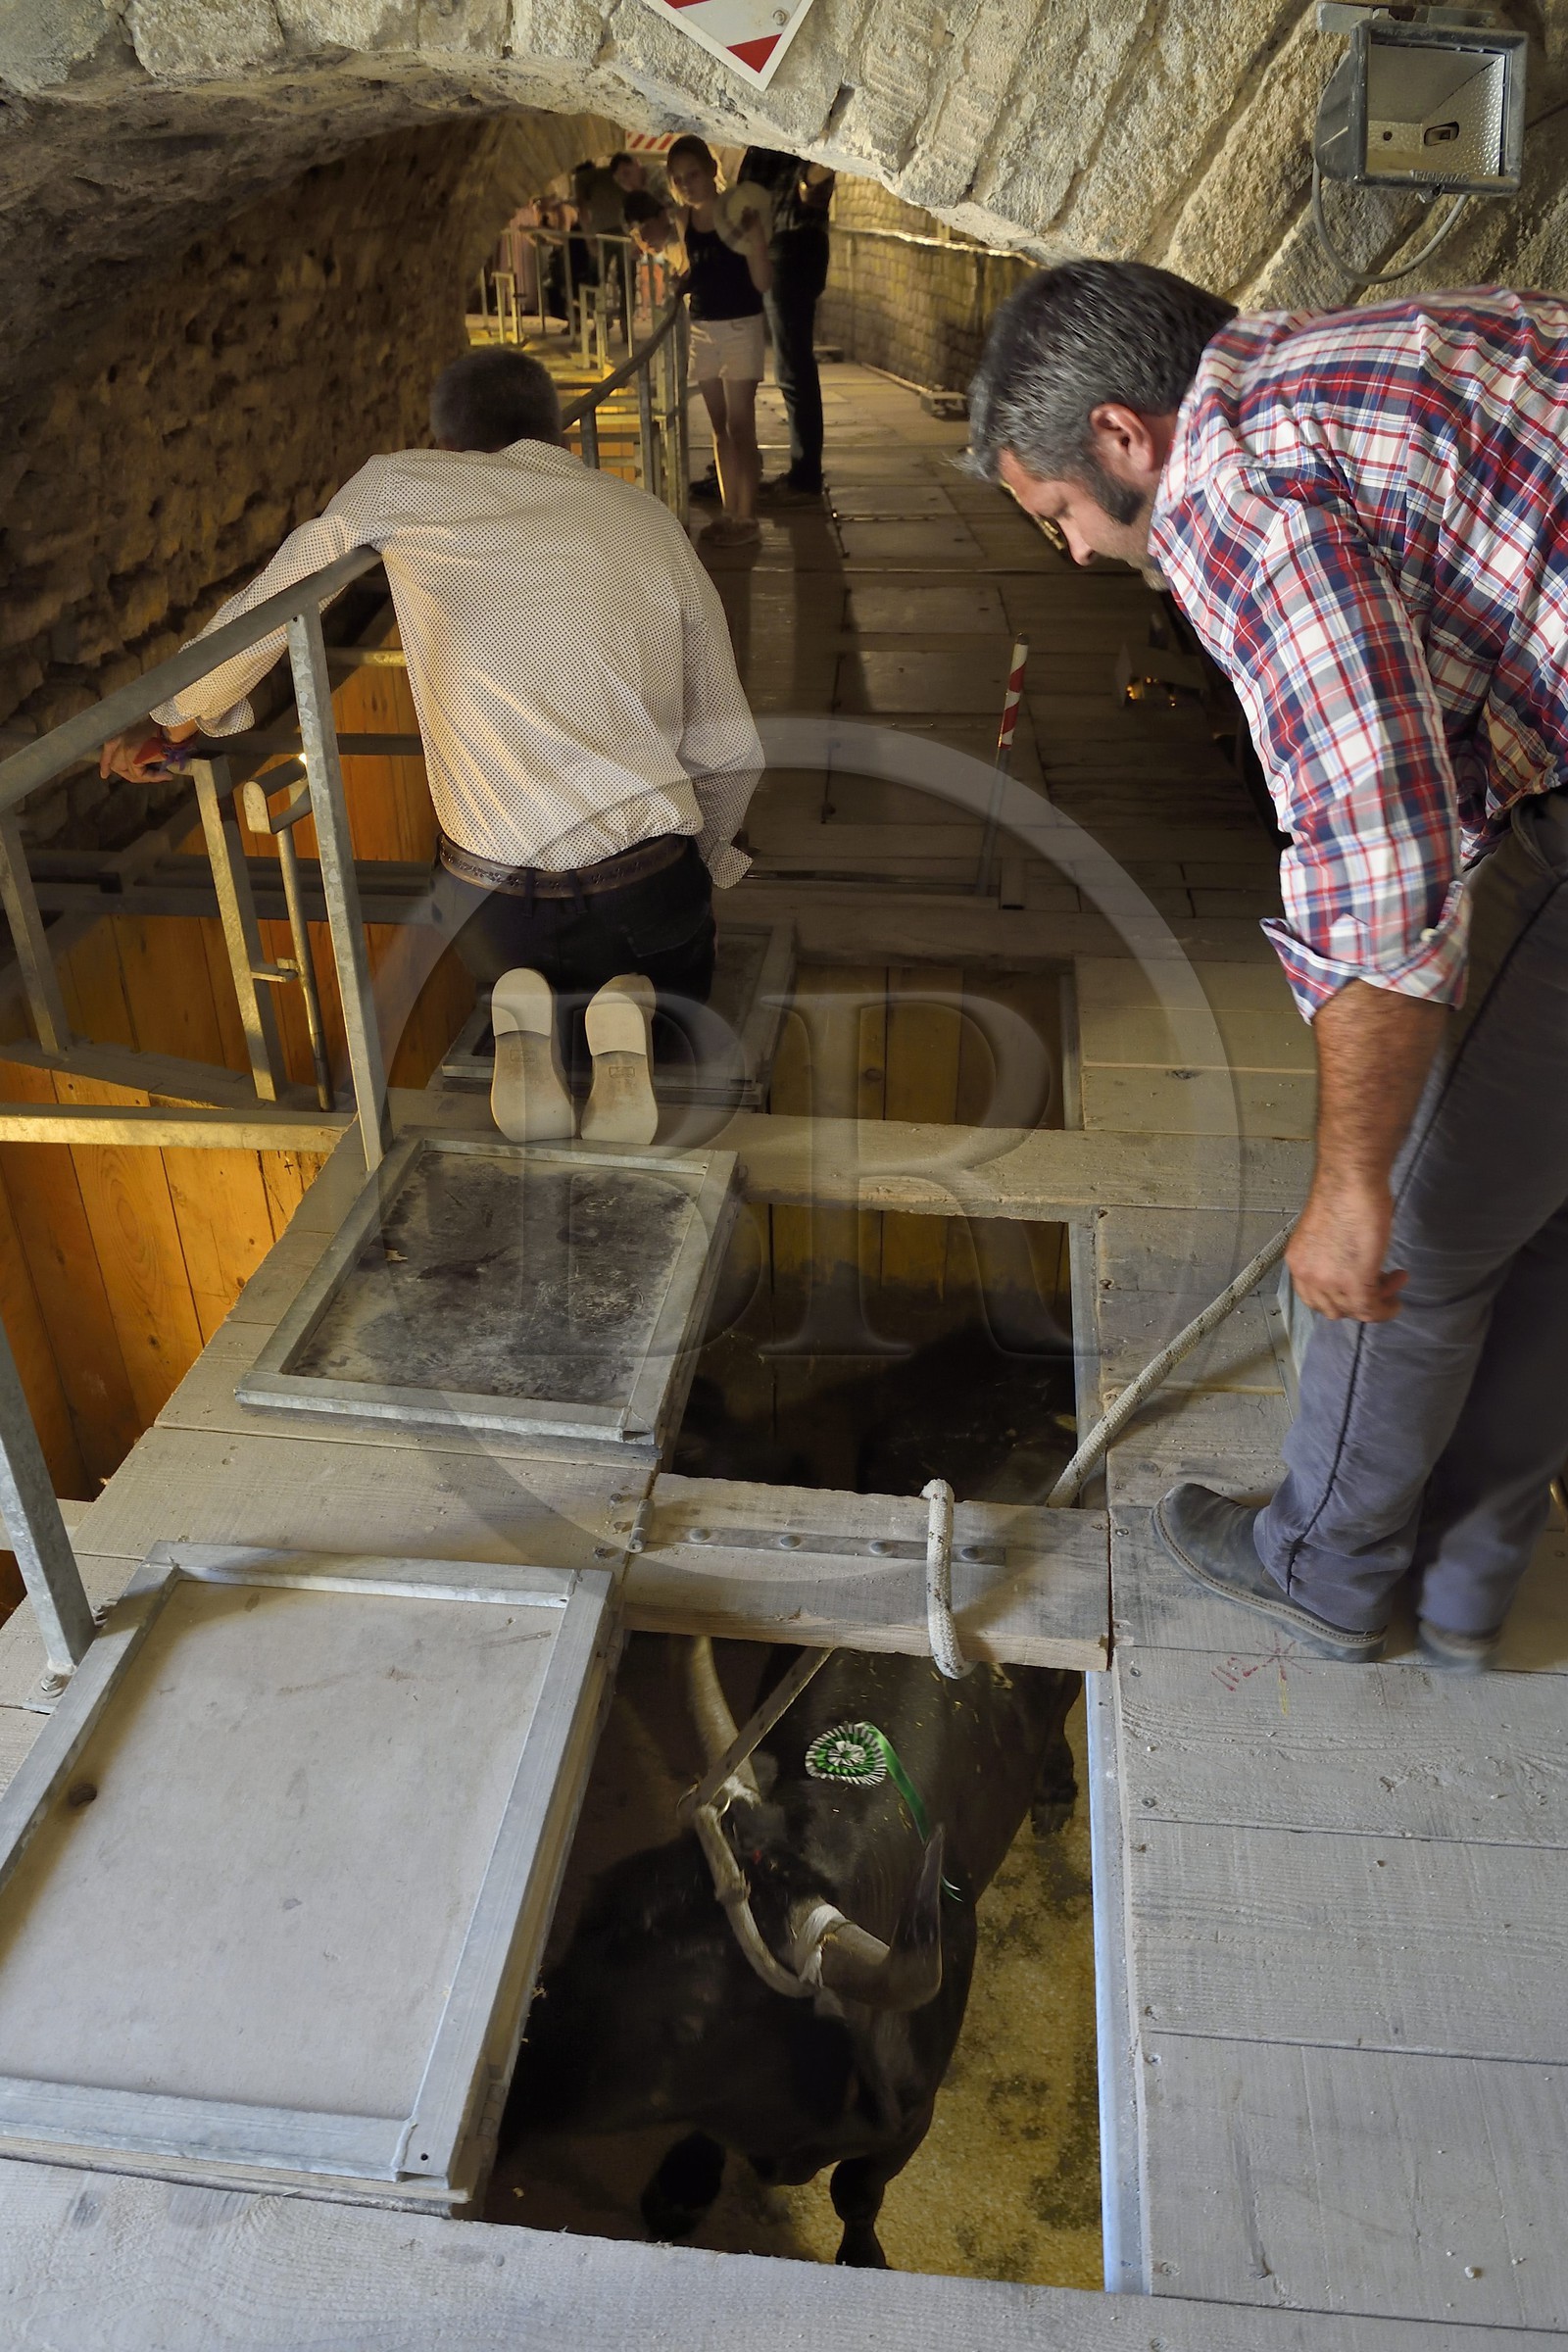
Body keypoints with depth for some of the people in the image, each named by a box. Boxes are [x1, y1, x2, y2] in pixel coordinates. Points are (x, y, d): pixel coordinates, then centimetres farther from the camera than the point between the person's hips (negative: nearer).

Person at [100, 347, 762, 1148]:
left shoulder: (399, 488, 6)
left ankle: (531, 1018, -1)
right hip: (649, 885, 1)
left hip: (497, 901, 0)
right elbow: (729, 749, 10)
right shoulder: (653, 521, 11)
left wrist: (169, 722, 33)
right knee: (676, 983, 33)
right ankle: (626, 1020, -3)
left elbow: (258, 614, 17)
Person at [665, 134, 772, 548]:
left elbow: (763, 283, -14)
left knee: (740, 426, -4)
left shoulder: (738, 213, -11)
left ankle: (747, 517, 1)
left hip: (740, 328, -6)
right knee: (719, 426, 11)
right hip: (702, 328, 6)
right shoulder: (686, 218, 6)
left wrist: (756, 237, -28)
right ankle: (729, 510, 18)